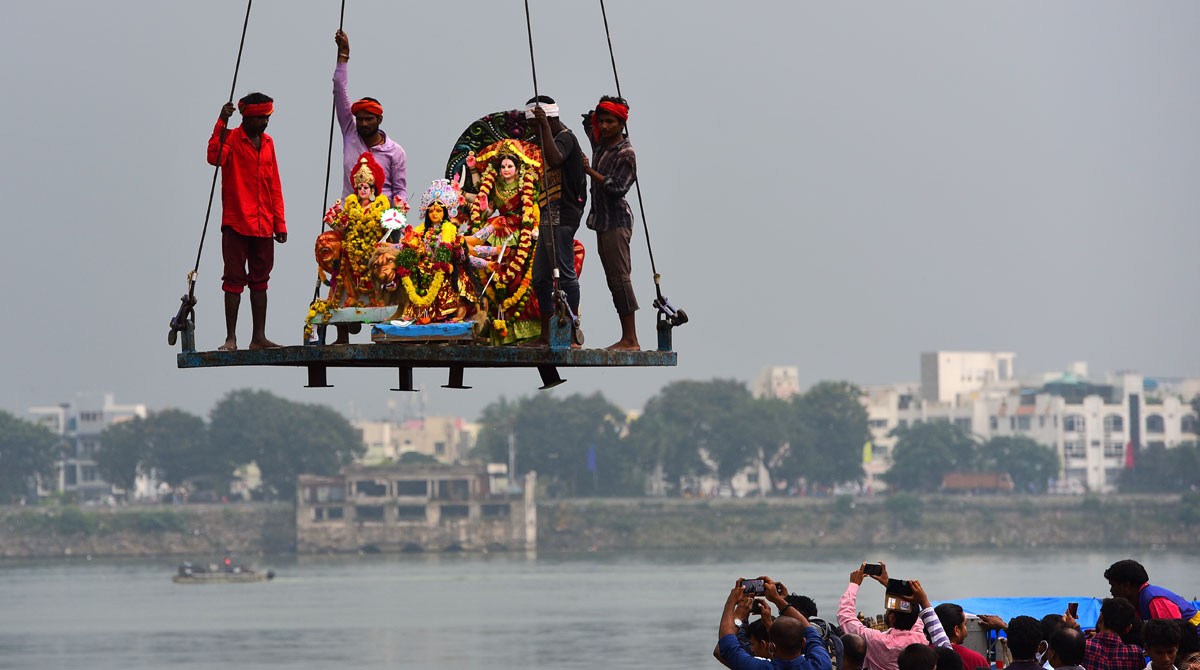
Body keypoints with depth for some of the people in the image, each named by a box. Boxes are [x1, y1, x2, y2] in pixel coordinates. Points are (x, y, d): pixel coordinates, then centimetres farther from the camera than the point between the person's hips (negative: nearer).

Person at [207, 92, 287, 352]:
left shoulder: (267, 143, 14)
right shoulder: (231, 138, -3)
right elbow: (215, 157, -26)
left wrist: (280, 222, 12)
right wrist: (222, 123, -29)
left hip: (263, 226, 6)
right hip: (236, 223, -6)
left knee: (260, 281, 8)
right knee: (234, 279, -4)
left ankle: (259, 337, 11)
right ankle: (231, 338, -4)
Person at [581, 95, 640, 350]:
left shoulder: (626, 153, -11)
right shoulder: (600, 144, 14)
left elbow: (616, 188, -19)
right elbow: (589, 125, 36)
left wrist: (590, 171, -19)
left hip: (616, 221, -9)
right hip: (603, 221, 9)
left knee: (620, 277, -13)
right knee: (614, 280, 7)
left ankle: (631, 339, -16)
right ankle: (626, 337, 8)